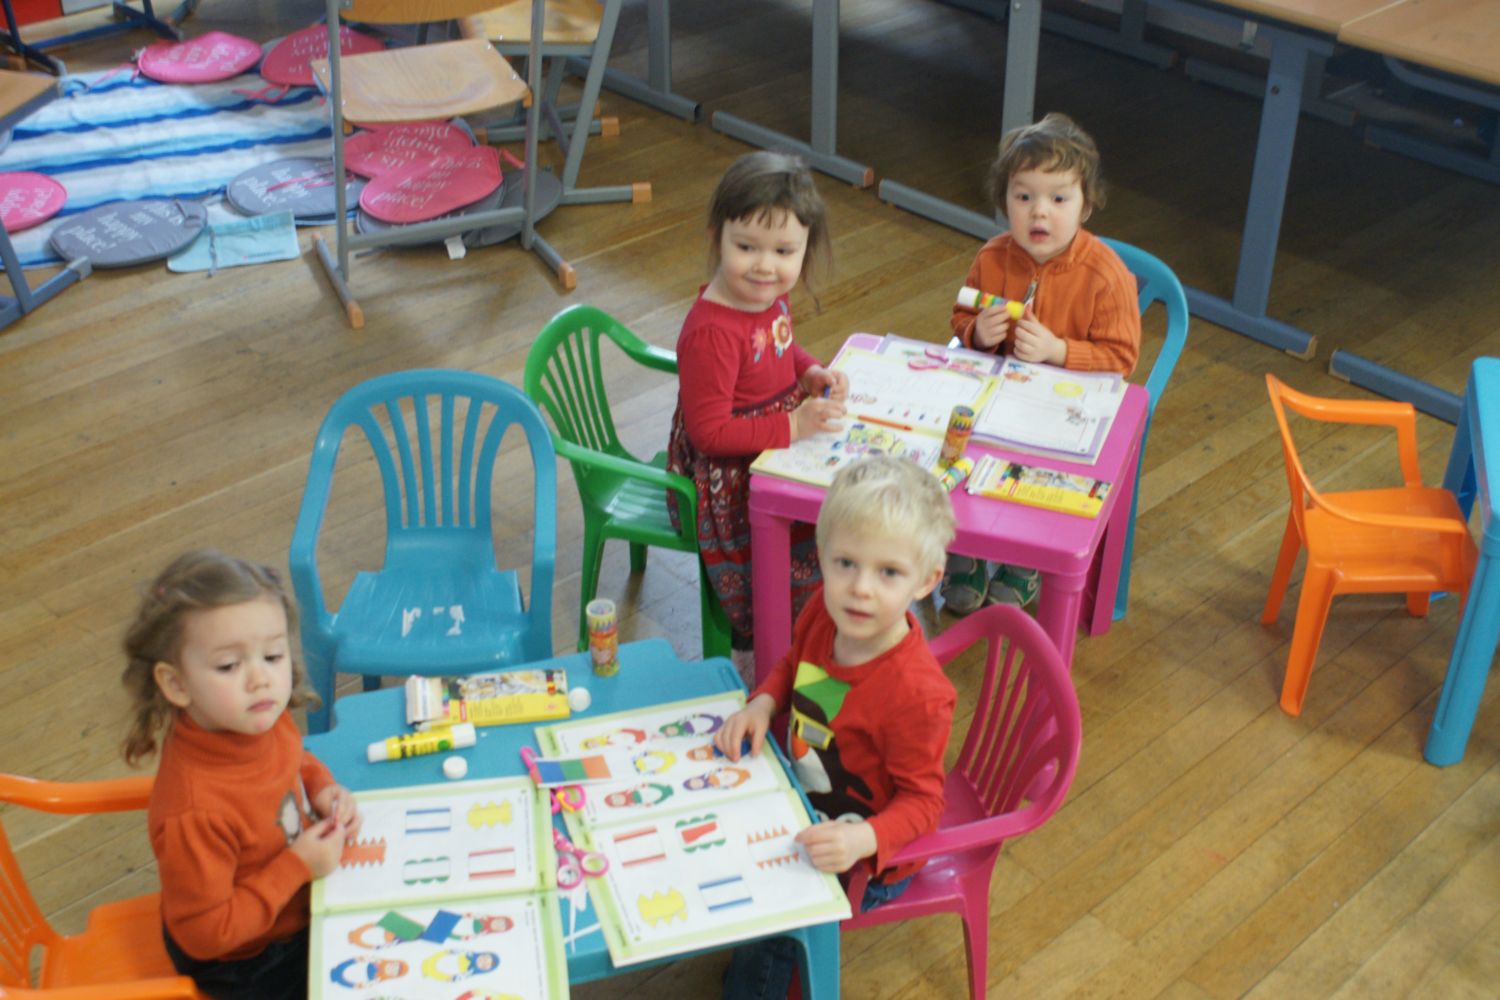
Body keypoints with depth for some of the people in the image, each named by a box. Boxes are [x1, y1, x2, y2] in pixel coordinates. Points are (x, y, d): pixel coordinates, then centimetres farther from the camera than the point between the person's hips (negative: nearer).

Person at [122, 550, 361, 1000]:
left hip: (297, 896, 6)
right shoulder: (193, 813, -39)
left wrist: (322, 790, -11)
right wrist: (297, 867, -29)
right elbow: (205, 933, -28)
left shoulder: (265, 721, -18)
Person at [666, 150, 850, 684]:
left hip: (784, 437, 9)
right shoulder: (711, 332, -30)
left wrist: (813, 373, -1)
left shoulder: (769, 298, -2)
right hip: (725, 477, -9)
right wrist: (792, 427, -28)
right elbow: (709, 430, -27)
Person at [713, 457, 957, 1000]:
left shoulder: (917, 693, -36)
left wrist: (862, 840, -43)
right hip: (803, 803, 7)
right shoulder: (822, 614, -15)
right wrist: (762, 704, -12)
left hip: (865, 857, -7)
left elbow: (920, 802, -25)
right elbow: (793, 666, 8)